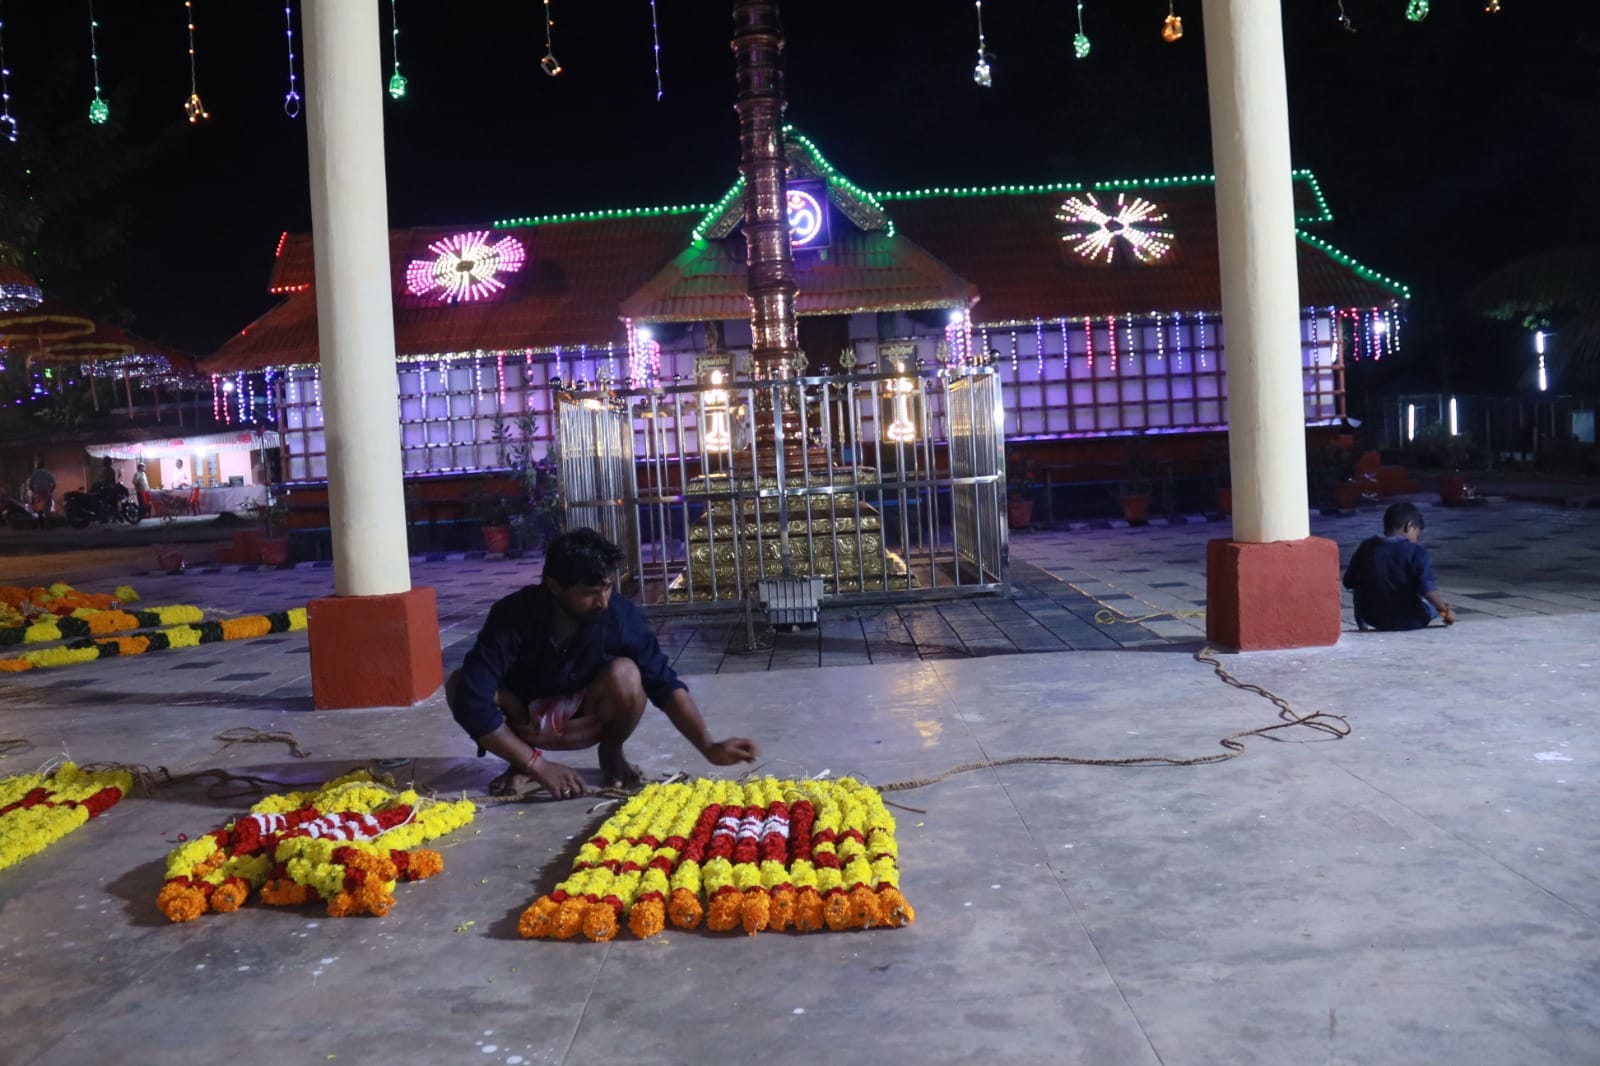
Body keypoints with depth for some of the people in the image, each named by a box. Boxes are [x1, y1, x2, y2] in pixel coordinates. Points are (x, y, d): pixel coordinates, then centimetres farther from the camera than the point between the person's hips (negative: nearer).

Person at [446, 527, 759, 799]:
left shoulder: (620, 615, -25)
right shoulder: (513, 616, -30)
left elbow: (665, 684, -20)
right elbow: (472, 702, -35)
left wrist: (709, 747, -31)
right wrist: (537, 764, -33)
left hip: (586, 719, 0)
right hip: (526, 719, 0)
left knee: (625, 675, -32)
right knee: (460, 685, -30)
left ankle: (611, 753, -1)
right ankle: (523, 764, -3)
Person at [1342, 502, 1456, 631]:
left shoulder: (1367, 547, -3)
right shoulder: (1416, 551, -13)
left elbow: (1348, 582, 4)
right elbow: (1427, 590, -20)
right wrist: (1446, 610, -4)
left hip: (1371, 619, 2)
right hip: (1409, 621, -2)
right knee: (1434, 603, 30)